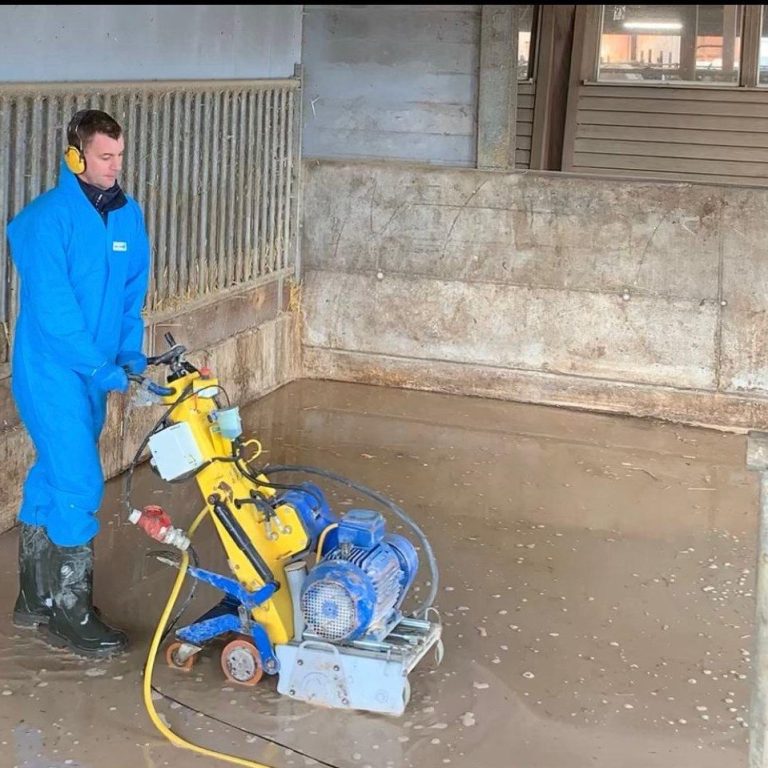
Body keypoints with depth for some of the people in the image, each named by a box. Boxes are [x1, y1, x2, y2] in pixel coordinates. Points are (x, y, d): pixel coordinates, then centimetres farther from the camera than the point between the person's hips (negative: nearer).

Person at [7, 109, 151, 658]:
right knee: (79, 488, -8)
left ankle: (36, 599, 27)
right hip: (53, 372, -7)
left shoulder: (127, 215, 6)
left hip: (92, 373, 7)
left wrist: (133, 358, 3)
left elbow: (132, 295, 13)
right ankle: (70, 616, 3)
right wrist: (103, 369, -20)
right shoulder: (47, 219, -17)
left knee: (51, 483, 15)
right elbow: (53, 308, -21)